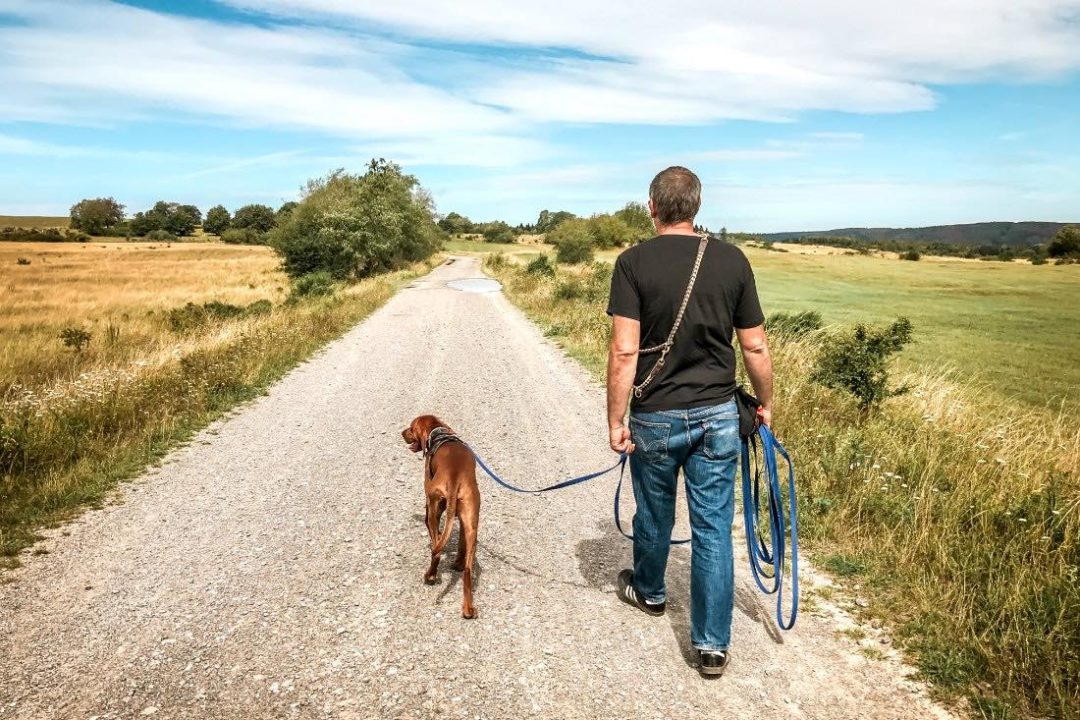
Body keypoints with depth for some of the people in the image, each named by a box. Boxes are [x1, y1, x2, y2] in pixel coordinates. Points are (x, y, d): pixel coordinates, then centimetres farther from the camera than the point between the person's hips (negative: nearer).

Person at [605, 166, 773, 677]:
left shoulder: (634, 262, -9)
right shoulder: (732, 260, -2)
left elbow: (624, 352, -15)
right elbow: (755, 347, 1)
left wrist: (615, 420, -7)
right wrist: (765, 403, 16)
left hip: (656, 418, -1)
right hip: (718, 416, 2)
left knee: (654, 514, 20)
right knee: (713, 528, 8)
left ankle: (648, 592, 46)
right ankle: (712, 645, 14)